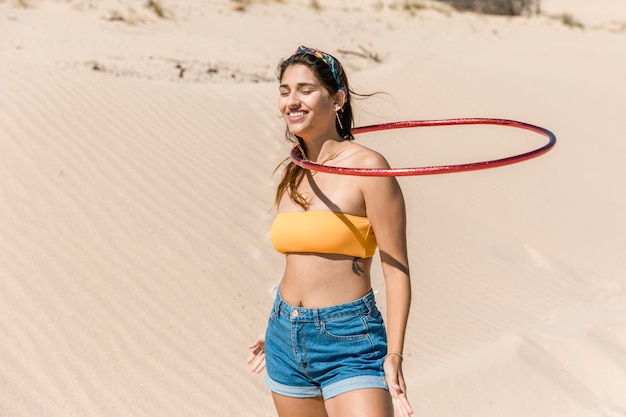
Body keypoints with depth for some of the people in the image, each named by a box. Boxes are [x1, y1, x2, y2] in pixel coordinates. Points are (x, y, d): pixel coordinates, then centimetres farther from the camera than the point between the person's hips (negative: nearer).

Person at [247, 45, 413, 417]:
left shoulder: (367, 167, -11)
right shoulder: (292, 173, 8)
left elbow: (397, 270, -11)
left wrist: (394, 356, -16)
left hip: (350, 343, -6)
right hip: (286, 342, 6)